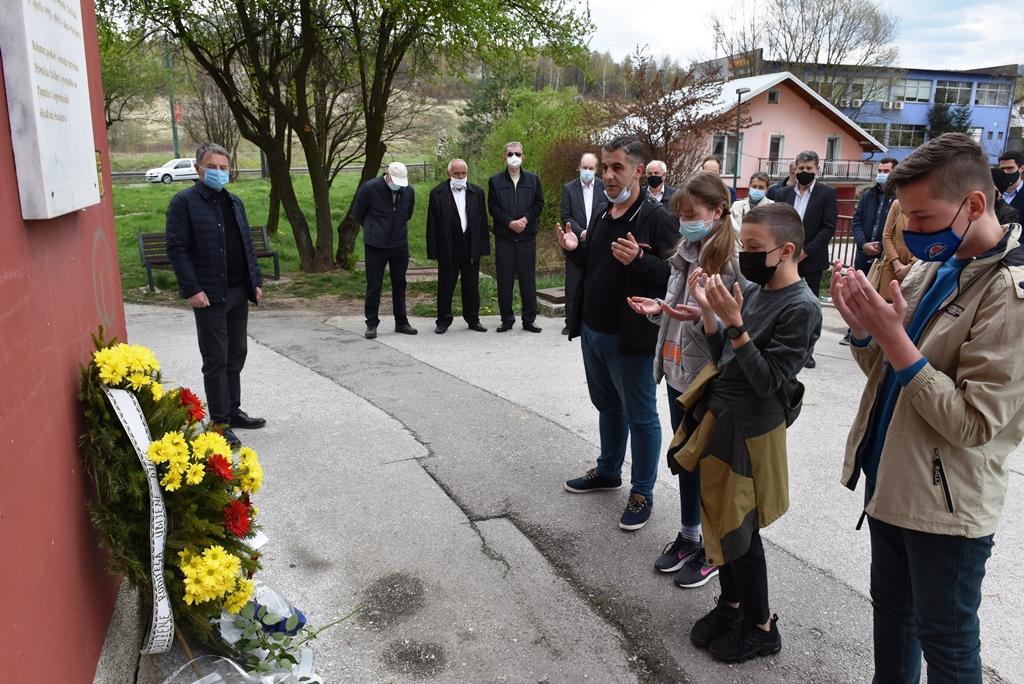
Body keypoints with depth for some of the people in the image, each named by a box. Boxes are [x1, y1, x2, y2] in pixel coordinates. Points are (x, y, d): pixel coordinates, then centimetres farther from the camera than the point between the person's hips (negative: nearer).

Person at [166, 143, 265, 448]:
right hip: (209, 295, -7)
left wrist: (256, 281, 11)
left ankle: (233, 411, 27)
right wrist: (192, 289, -18)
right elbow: (177, 249, -12)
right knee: (216, 361, -1)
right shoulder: (184, 202, -7)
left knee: (236, 356, 14)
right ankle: (219, 423, 8)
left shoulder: (234, 202, 14)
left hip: (239, 293, 7)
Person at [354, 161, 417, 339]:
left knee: (399, 284, 11)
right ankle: (371, 324, 10)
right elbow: (358, 214, 2)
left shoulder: (408, 191, -1)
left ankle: (401, 322, 21)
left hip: (400, 245, 4)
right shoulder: (369, 188, -13)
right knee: (373, 286, 1)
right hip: (375, 246, -3)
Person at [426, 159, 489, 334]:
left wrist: (483, 247, 2)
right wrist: (433, 250, -8)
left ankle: (473, 319, 22)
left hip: (471, 247, 3)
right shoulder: (437, 193, -2)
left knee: (471, 286, 10)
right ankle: (443, 321, 16)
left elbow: (482, 221, 7)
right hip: (448, 248, -2)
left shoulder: (477, 192, 7)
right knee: (445, 286, 5)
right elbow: (432, 224, -3)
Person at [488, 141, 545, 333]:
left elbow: (539, 204, 6)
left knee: (528, 279, 3)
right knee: (504, 280, 2)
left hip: (527, 236, 1)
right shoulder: (495, 181, 5)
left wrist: (525, 219, -10)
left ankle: (529, 320, 10)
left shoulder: (533, 179, 9)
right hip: (504, 237, -1)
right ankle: (507, 320, 11)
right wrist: (509, 222, -12)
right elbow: (492, 207, 0)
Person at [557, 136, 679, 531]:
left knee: (640, 416, 6)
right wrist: (574, 249, 2)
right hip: (592, 331, 8)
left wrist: (639, 260, -33)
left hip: (630, 337, -8)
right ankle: (608, 471, 40)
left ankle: (642, 492, 19)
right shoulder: (603, 215, 10)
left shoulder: (657, 219, -15)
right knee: (607, 405, 22)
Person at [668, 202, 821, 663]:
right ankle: (731, 603, 37)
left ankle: (761, 627, 25)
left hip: (750, 428, -7)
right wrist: (707, 311, -6)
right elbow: (723, 358, 8)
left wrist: (734, 324, -27)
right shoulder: (752, 290, 3)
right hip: (717, 415, 7)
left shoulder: (801, 308, -19)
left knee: (740, 530, 5)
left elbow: (768, 381, -21)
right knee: (718, 519, 17)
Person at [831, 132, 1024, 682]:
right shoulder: (933, 267, 4)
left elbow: (975, 423, -24)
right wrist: (864, 328, -12)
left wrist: (896, 341, -28)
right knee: (891, 610, 23)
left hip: (945, 503, -7)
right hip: (889, 479, 7)